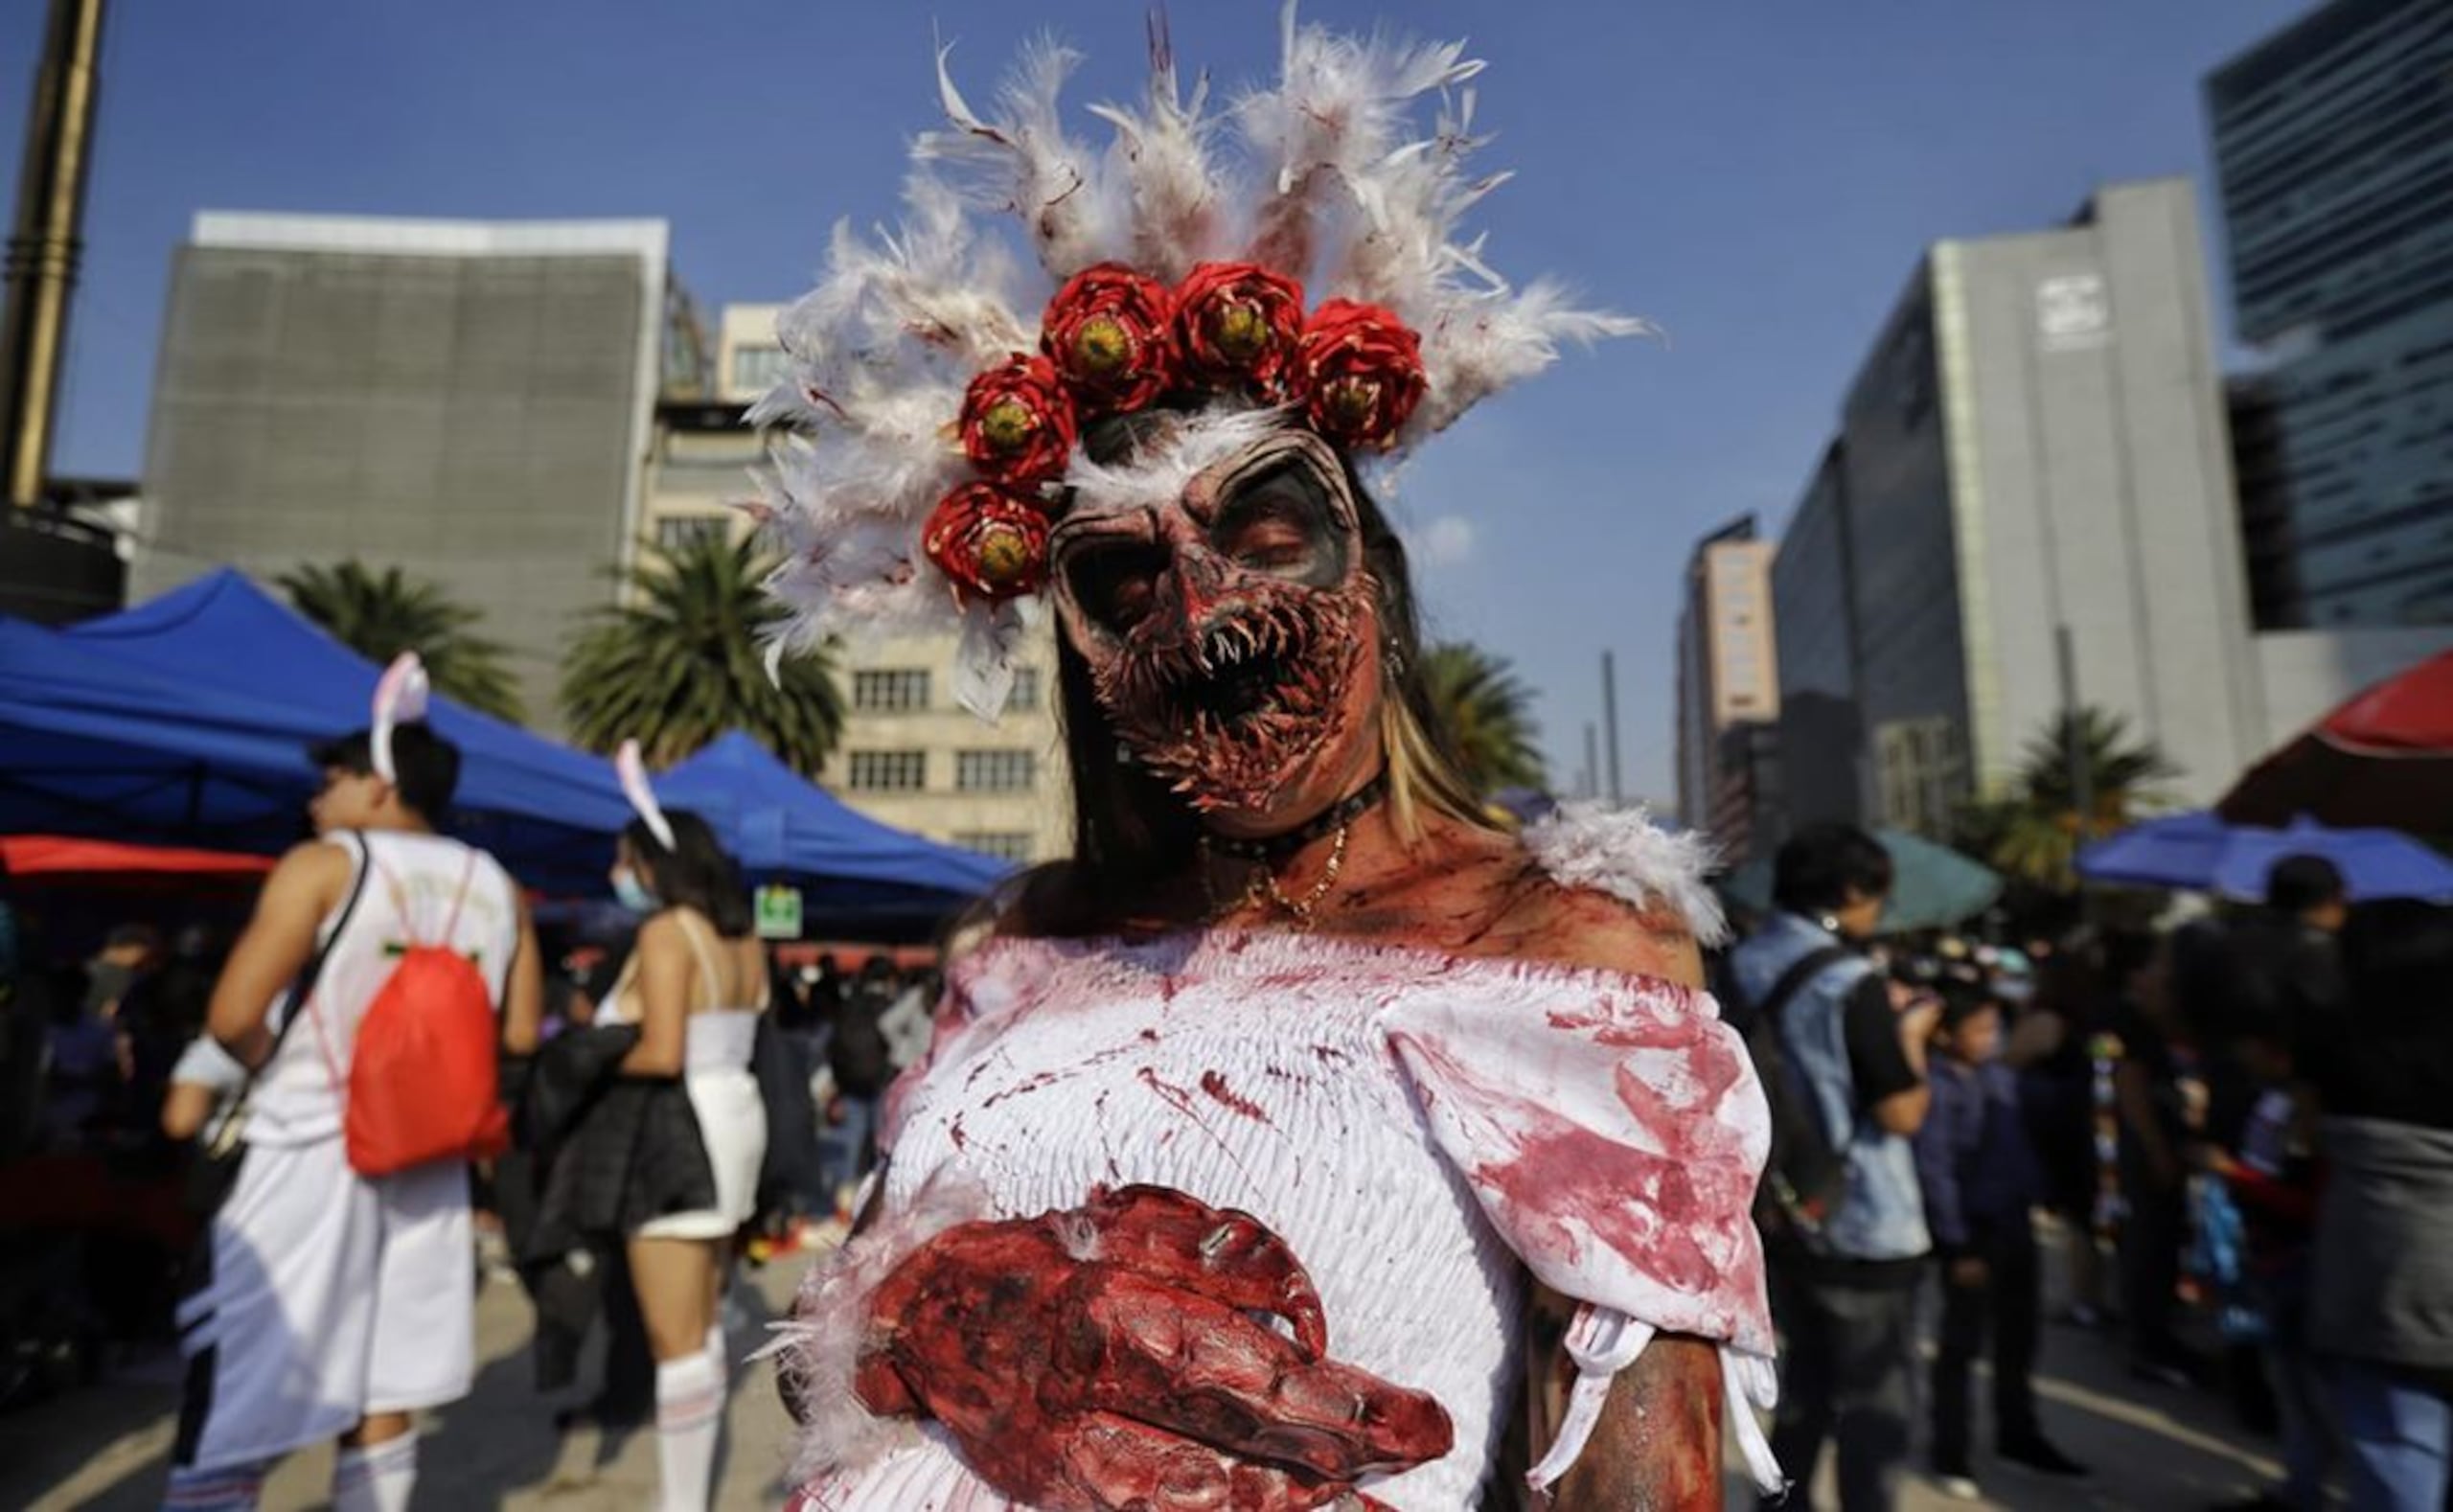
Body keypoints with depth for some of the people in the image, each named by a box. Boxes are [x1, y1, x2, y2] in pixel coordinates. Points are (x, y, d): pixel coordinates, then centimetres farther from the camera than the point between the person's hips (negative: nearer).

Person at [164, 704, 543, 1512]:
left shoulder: (324, 865, -9)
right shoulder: (495, 886, 7)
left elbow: (233, 1019, -15)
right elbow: (519, 1035, 9)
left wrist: (293, 1073, 2)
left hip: (307, 1151, -5)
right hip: (427, 1161, 6)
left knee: (231, 1411, 2)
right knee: (380, 1400, 14)